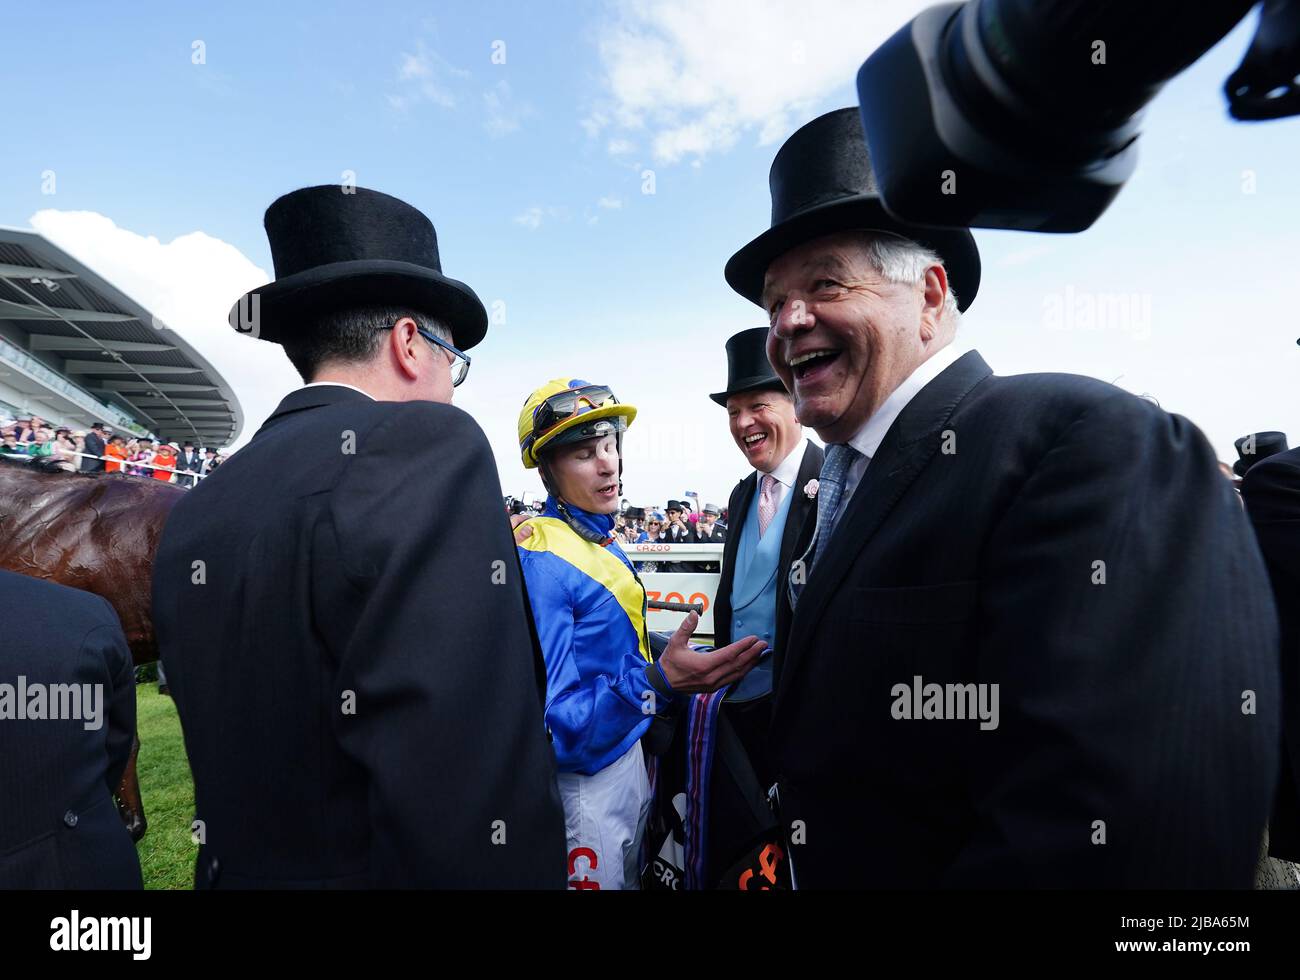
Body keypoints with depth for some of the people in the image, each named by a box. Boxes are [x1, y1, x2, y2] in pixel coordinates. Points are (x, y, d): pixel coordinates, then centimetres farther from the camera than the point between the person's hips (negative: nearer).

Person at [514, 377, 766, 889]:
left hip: (628, 755, 8)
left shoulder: (602, 543, 3)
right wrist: (659, 682, -38)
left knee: (633, 875, 24)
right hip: (584, 779, -8)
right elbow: (553, 722, -27)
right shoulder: (541, 560, -24)